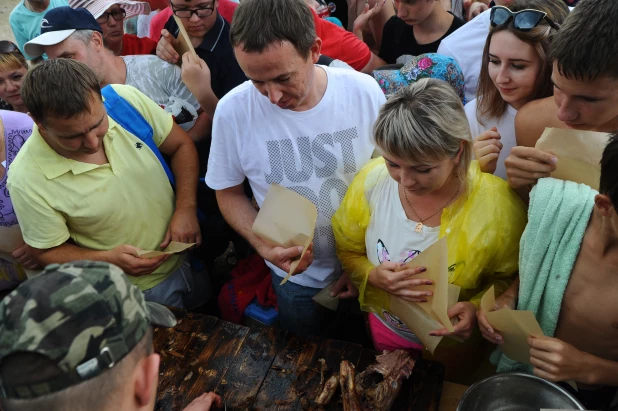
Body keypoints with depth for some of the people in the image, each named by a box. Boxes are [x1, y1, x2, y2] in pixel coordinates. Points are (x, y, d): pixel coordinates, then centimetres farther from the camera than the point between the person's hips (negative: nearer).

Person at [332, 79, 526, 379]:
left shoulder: (498, 206, -31)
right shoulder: (372, 180, -25)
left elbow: (509, 279, -11)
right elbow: (348, 252, -9)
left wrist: (478, 307, -31)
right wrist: (374, 276, -29)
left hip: (454, 340, -1)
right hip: (385, 331, 2)